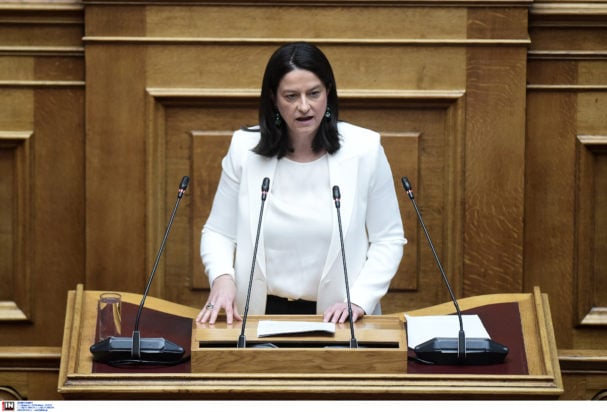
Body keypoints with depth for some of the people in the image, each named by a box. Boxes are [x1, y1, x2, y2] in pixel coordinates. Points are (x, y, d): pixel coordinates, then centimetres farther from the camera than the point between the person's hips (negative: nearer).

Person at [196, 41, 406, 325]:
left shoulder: (364, 150, -3)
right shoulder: (244, 150, -1)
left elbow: (388, 239, 2)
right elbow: (218, 233, 6)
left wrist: (358, 301, -11)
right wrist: (222, 277, -14)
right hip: (261, 312, 1)